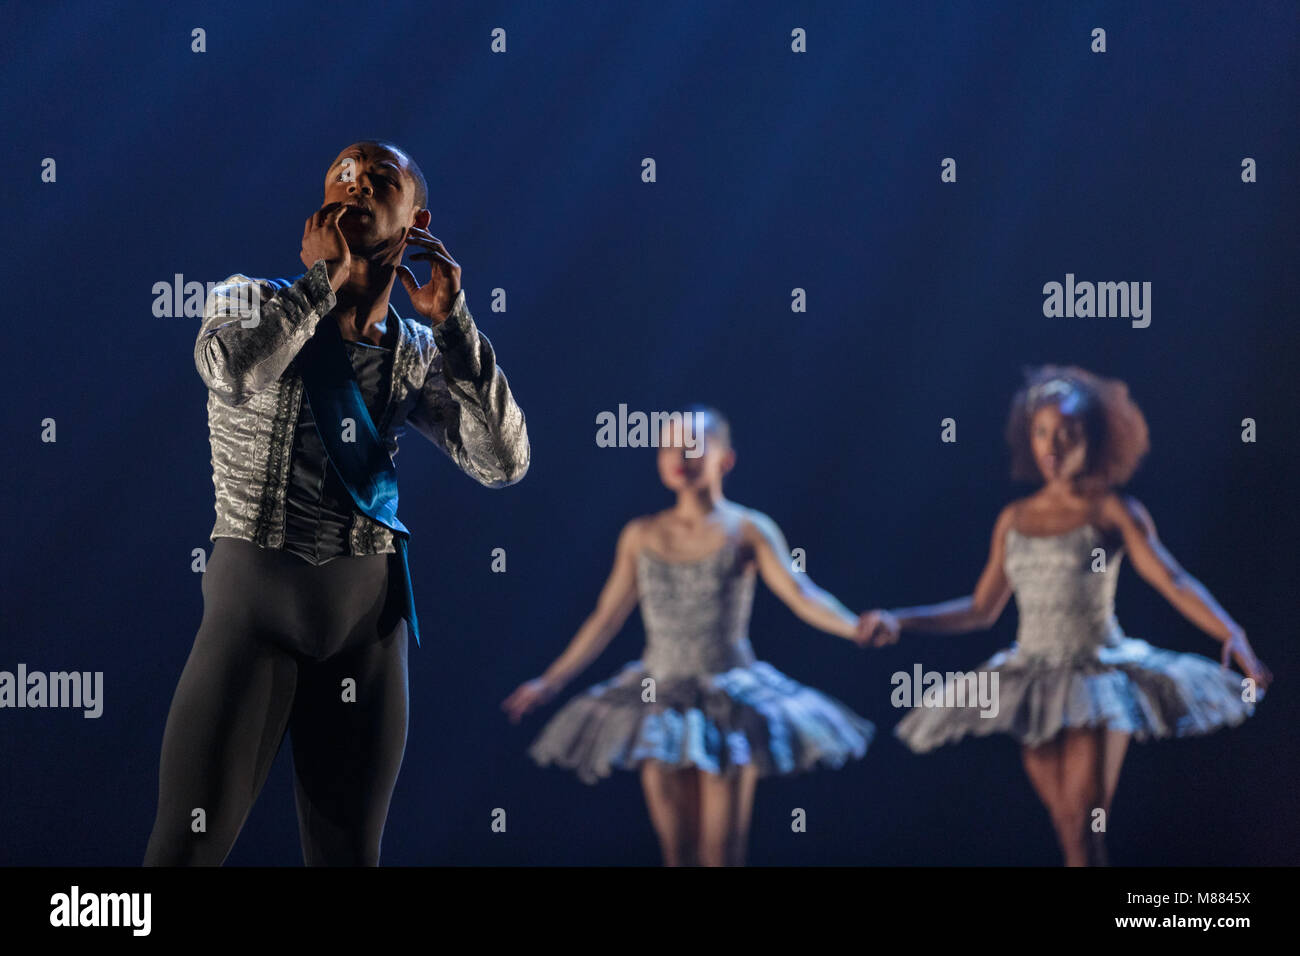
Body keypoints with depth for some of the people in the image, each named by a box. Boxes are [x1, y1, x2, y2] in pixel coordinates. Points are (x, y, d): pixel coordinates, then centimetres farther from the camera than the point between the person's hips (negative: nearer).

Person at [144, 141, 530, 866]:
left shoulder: (418, 353, 9)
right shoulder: (253, 300, 1)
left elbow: (504, 462, -3)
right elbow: (235, 369, -24)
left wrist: (451, 318, -6)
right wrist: (324, 278, -11)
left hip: (368, 617, 4)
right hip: (253, 601, -3)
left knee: (349, 852, 10)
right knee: (188, 846, -8)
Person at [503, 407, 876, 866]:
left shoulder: (747, 531, -3)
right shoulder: (642, 535, 6)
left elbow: (800, 594, -14)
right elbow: (606, 619, 13)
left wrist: (855, 627, -32)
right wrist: (550, 682, 16)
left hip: (728, 701, -3)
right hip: (660, 706, 3)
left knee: (722, 851, -2)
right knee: (676, 849, 6)